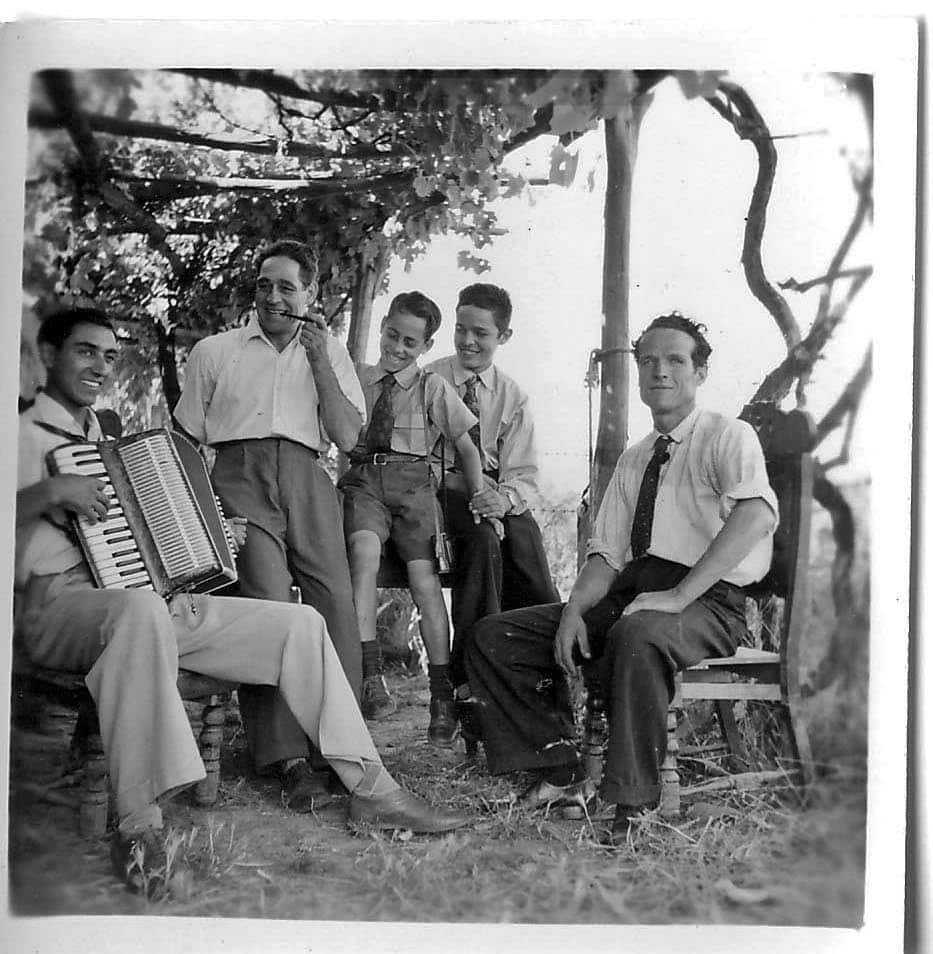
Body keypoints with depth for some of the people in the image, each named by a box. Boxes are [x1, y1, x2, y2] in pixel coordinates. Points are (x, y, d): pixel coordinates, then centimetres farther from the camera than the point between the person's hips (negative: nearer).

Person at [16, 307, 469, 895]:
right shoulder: (24, 435, 5)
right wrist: (51, 492, -21)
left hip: (161, 599, 8)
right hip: (59, 604, -7)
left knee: (300, 622, -5)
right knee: (141, 609, -44)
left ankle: (371, 789, -2)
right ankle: (139, 826, -41)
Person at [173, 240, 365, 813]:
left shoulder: (330, 352, 22)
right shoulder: (214, 352, 20)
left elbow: (347, 437, 10)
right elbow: (185, 440, 17)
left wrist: (319, 362, 3)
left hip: (306, 480, 2)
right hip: (238, 475, -1)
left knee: (336, 603, -18)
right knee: (270, 600, -23)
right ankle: (288, 757, -24)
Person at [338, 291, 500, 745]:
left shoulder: (434, 388, 12)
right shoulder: (357, 378, 16)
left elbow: (467, 448, 12)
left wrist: (481, 500, 4)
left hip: (412, 480, 0)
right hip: (363, 479, 1)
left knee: (424, 578, -16)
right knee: (364, 549, -30)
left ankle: (442, 697, -6)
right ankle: (369, 675, -34)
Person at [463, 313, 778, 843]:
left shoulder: (728, 437, 1)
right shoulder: (633, 460, 21)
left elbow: (756, 513, -21)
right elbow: (606, 553, 15)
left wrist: (678, 595, -28)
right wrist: (575, 611, -6)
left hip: (705, 600, -7)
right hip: (628, 592, 7)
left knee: (637, 635, -41)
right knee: (493, 637, -4)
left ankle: (634, 804, -26)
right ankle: (561, 773, -1)